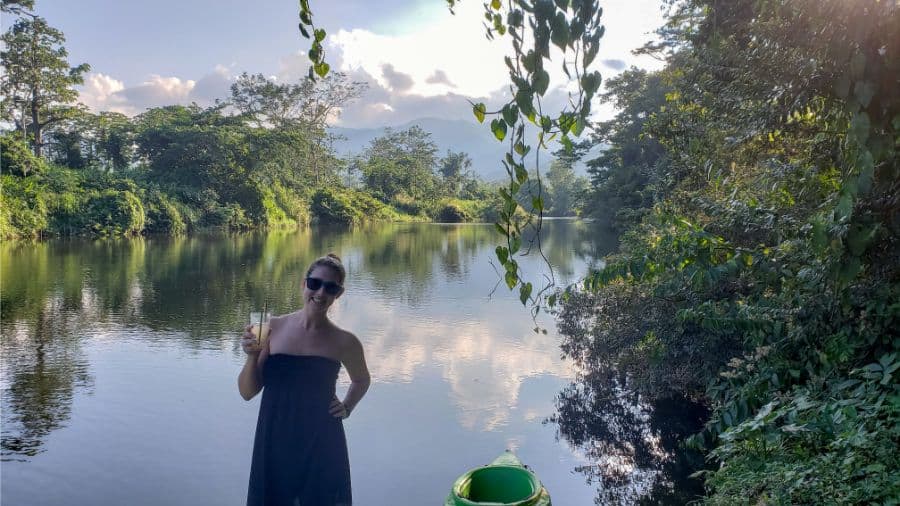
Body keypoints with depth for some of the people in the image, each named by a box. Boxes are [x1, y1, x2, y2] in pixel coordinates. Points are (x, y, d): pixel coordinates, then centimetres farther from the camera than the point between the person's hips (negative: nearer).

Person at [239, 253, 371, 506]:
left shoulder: (344, 342, -3)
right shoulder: (274, 329, -4)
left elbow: (361, 380, 18)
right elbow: (247, 392, -2)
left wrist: (347, 407, 2)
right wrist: (252, 356, -17)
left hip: (321, 449, 0)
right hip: (274, 445, 1)